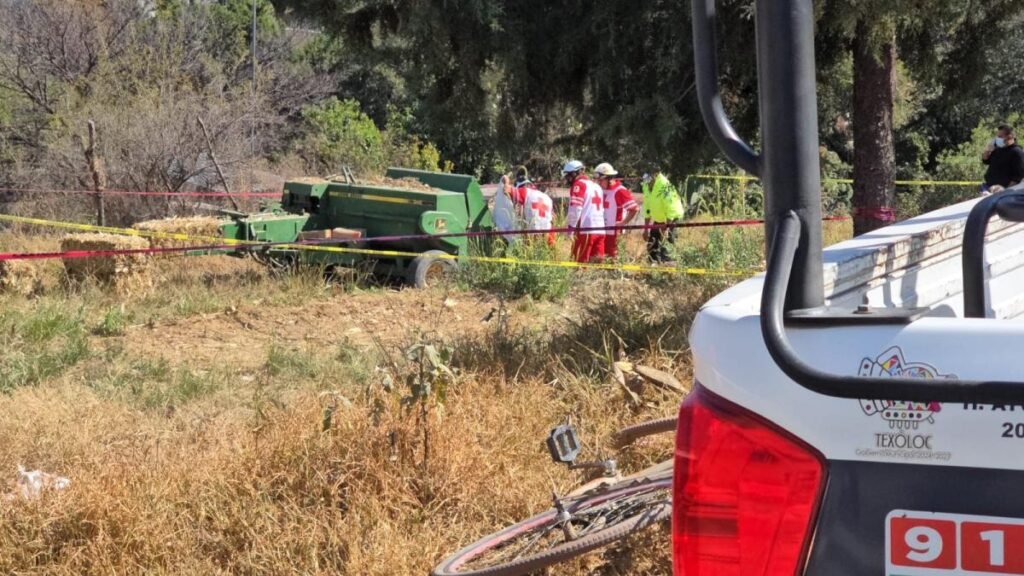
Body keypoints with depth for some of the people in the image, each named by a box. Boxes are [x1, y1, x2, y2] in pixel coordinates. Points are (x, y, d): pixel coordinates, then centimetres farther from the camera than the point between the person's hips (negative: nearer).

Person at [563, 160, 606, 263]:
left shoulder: (578, 185, -2)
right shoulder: (596, 186, 22)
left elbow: (575, 209, -12)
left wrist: (570, 227, -6)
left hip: (586, 230, -8)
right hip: (600, 230, 8)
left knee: (581, 262, -7)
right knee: (597, 261, 4)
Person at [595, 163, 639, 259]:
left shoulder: (619, 191, -15)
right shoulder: (602, 189, 11)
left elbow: (635, 208, -20)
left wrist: (624, 222, -16)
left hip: (613, 232, -8)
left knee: (611, 257, -3)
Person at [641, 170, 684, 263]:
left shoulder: (665, 185, -26)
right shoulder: (646, 185, -1)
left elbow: (671, 210, -25)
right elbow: (647, 207, 9)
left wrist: (666, 228, -25)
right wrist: (646, 229, 8)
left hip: (671, 219, -8)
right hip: (658, 219, 8)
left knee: (663, 245, -16)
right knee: (652, 246, 7)